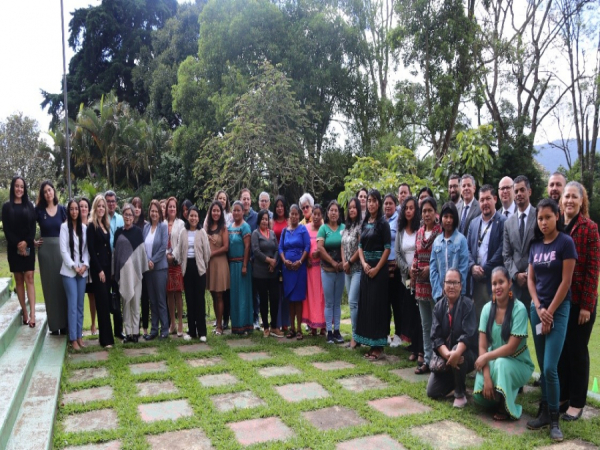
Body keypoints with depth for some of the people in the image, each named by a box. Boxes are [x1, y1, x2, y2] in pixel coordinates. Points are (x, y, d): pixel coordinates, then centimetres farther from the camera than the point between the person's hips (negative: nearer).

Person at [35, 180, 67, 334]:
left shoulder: (62, 209, 4)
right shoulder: (38, 210, 1)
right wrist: (33, 241, -2)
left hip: (61, 248, 1)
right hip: (45, 249, -1)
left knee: (62, 285, 2)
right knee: (49, 286, 4)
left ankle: (64, 323, 10)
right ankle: (54, 325, 10)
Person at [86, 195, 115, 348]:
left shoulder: (106, 225, 13)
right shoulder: (91, 226, -7)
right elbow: (91, 250, -12)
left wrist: (110, 268, 9)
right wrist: (99, 270, -15)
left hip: (107, 266, 7)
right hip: (97, 267, -7)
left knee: (106, 301, 8)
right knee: (102, 302, -7)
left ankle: (105, 335, 15)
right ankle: (105, 339, -4)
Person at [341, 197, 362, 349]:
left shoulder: (360, 225, -9)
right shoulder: (346, 227, 14)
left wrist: (350, 262, -8)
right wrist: (343, 262, 0)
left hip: (358, 268, -8)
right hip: (348, 269, 8)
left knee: (352, 301, -11)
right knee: (352, 302, 9)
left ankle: (355, 335, -3)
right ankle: (356, 333, 16)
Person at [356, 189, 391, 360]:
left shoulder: (383, 223, -6)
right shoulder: (365, 223, 11)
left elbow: (387, 248, -10)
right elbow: (360, 246, 11)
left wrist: (376, 268, -14)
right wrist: (364, 264, -5)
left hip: (379, 268, -6)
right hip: (365, 268, 6)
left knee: (377, 304, -3)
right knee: (366, 304, 8)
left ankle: (379, 347, 5)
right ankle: (371, 344, 18)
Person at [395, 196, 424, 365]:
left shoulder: (421, 229, -3)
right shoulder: (400, 231, 11)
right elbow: (397, 253, 6)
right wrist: (408, 270, -7)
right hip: (406, 277, 4)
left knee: (420, 313, -4)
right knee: (409, 313, 5)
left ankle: (421, 350, 2)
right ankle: (414, 348, 13)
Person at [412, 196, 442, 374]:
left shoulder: (441, 231, -8)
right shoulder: (420, 232, 12)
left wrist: (430, 268, -17)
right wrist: (413, 268, 2)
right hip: (421, 282, 7)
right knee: (425, 324, 13)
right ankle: (427, 360, 22)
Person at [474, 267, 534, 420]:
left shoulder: (519, 309, -19)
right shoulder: (487, 308, -7)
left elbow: (511, 347, -21)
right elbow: (482, 346, -9)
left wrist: (485, 357, -19)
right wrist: (486, 376, -20)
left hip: (517, 364, -3)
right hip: (493, 362, 3)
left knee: (501, 364, -36)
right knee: (479, 395, -19)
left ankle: (504, 407, -11)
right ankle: (497, 397, 17)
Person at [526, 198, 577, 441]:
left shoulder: (565, 242, -9)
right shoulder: (535, 245, 8)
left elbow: (566, 281, -11)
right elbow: (530, 279, 8)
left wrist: (550, 312, -11)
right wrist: (539, 308, -5)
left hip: (558, 309, -5)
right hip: (537, 308, 5)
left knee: (550, 368, -9)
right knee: (542, 367, 10)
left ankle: (554, 419, 7)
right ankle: (544, 412, 20)